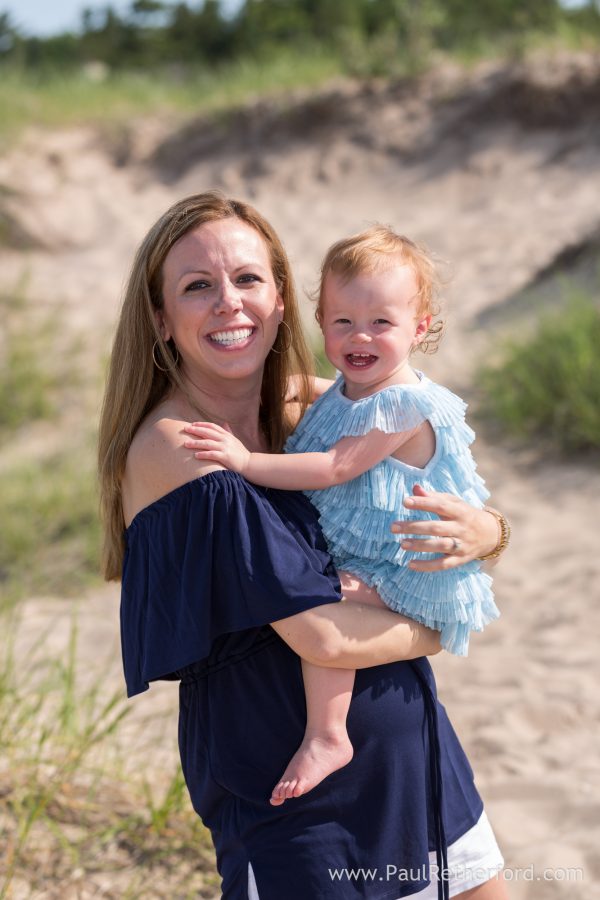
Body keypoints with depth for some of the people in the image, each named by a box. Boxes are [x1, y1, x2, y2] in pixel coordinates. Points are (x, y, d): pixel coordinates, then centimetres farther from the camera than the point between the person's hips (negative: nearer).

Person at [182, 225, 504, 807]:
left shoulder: (406, 406, -20)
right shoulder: (343, 393, 8)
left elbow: (334, 469, -26)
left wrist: (247, 462, -27)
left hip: (396, 565, -10)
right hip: (343, 552, 10)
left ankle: (326, 737, -21)